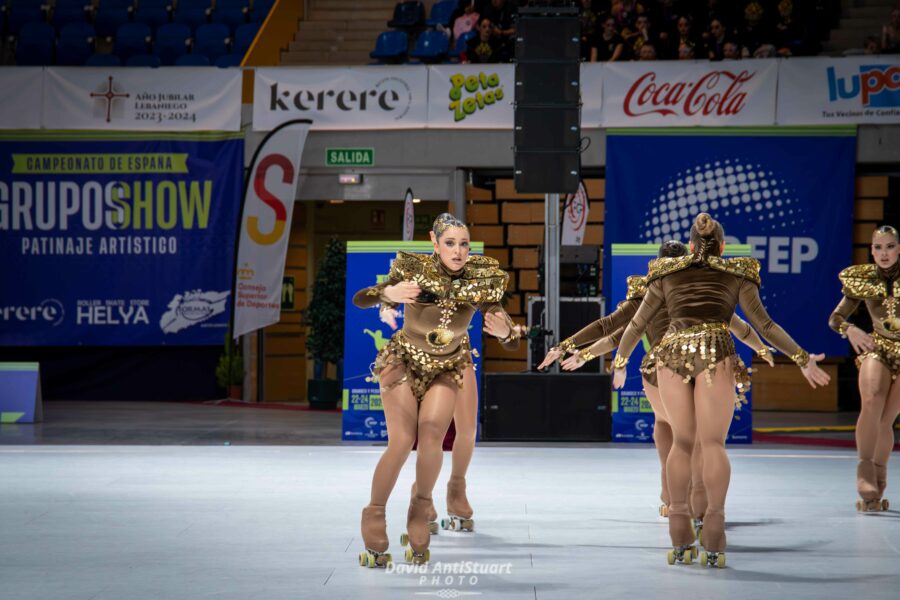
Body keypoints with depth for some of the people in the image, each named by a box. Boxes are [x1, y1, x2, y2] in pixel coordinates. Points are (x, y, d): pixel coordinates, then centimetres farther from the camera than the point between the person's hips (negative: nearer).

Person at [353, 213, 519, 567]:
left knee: (431, 433, -22)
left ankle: (421, 508, 0)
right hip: (404, 361, -1)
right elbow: (358, 300, -19)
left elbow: (513, 343, -12)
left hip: (448, 366, 1)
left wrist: (505, 332, -36)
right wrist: (387, 294, -40)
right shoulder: (413, 271, -18)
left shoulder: (481, 281, -15)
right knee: (402, 441, -16)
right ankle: (374, 520, 0)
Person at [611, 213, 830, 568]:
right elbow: (764, 325, 8)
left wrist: (620, 362, 32)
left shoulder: (666, 274, 18)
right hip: (716, 354, -2)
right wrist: (801, 359, 13)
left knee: (681, 442, 10)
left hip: (672, 353, 2)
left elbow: (637, 324, 20)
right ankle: (713, 544, -8)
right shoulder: (737, 274, 13)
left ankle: (679, 541, 9)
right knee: (713, 442, -1)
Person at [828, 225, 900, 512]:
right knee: (871, 402, -30)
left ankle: (875, 490, 18)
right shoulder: (862, 280, 1)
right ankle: (865, 471, -29)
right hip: (877, 348, 0)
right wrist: (849, 329, -14)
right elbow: (834, 318, 7)